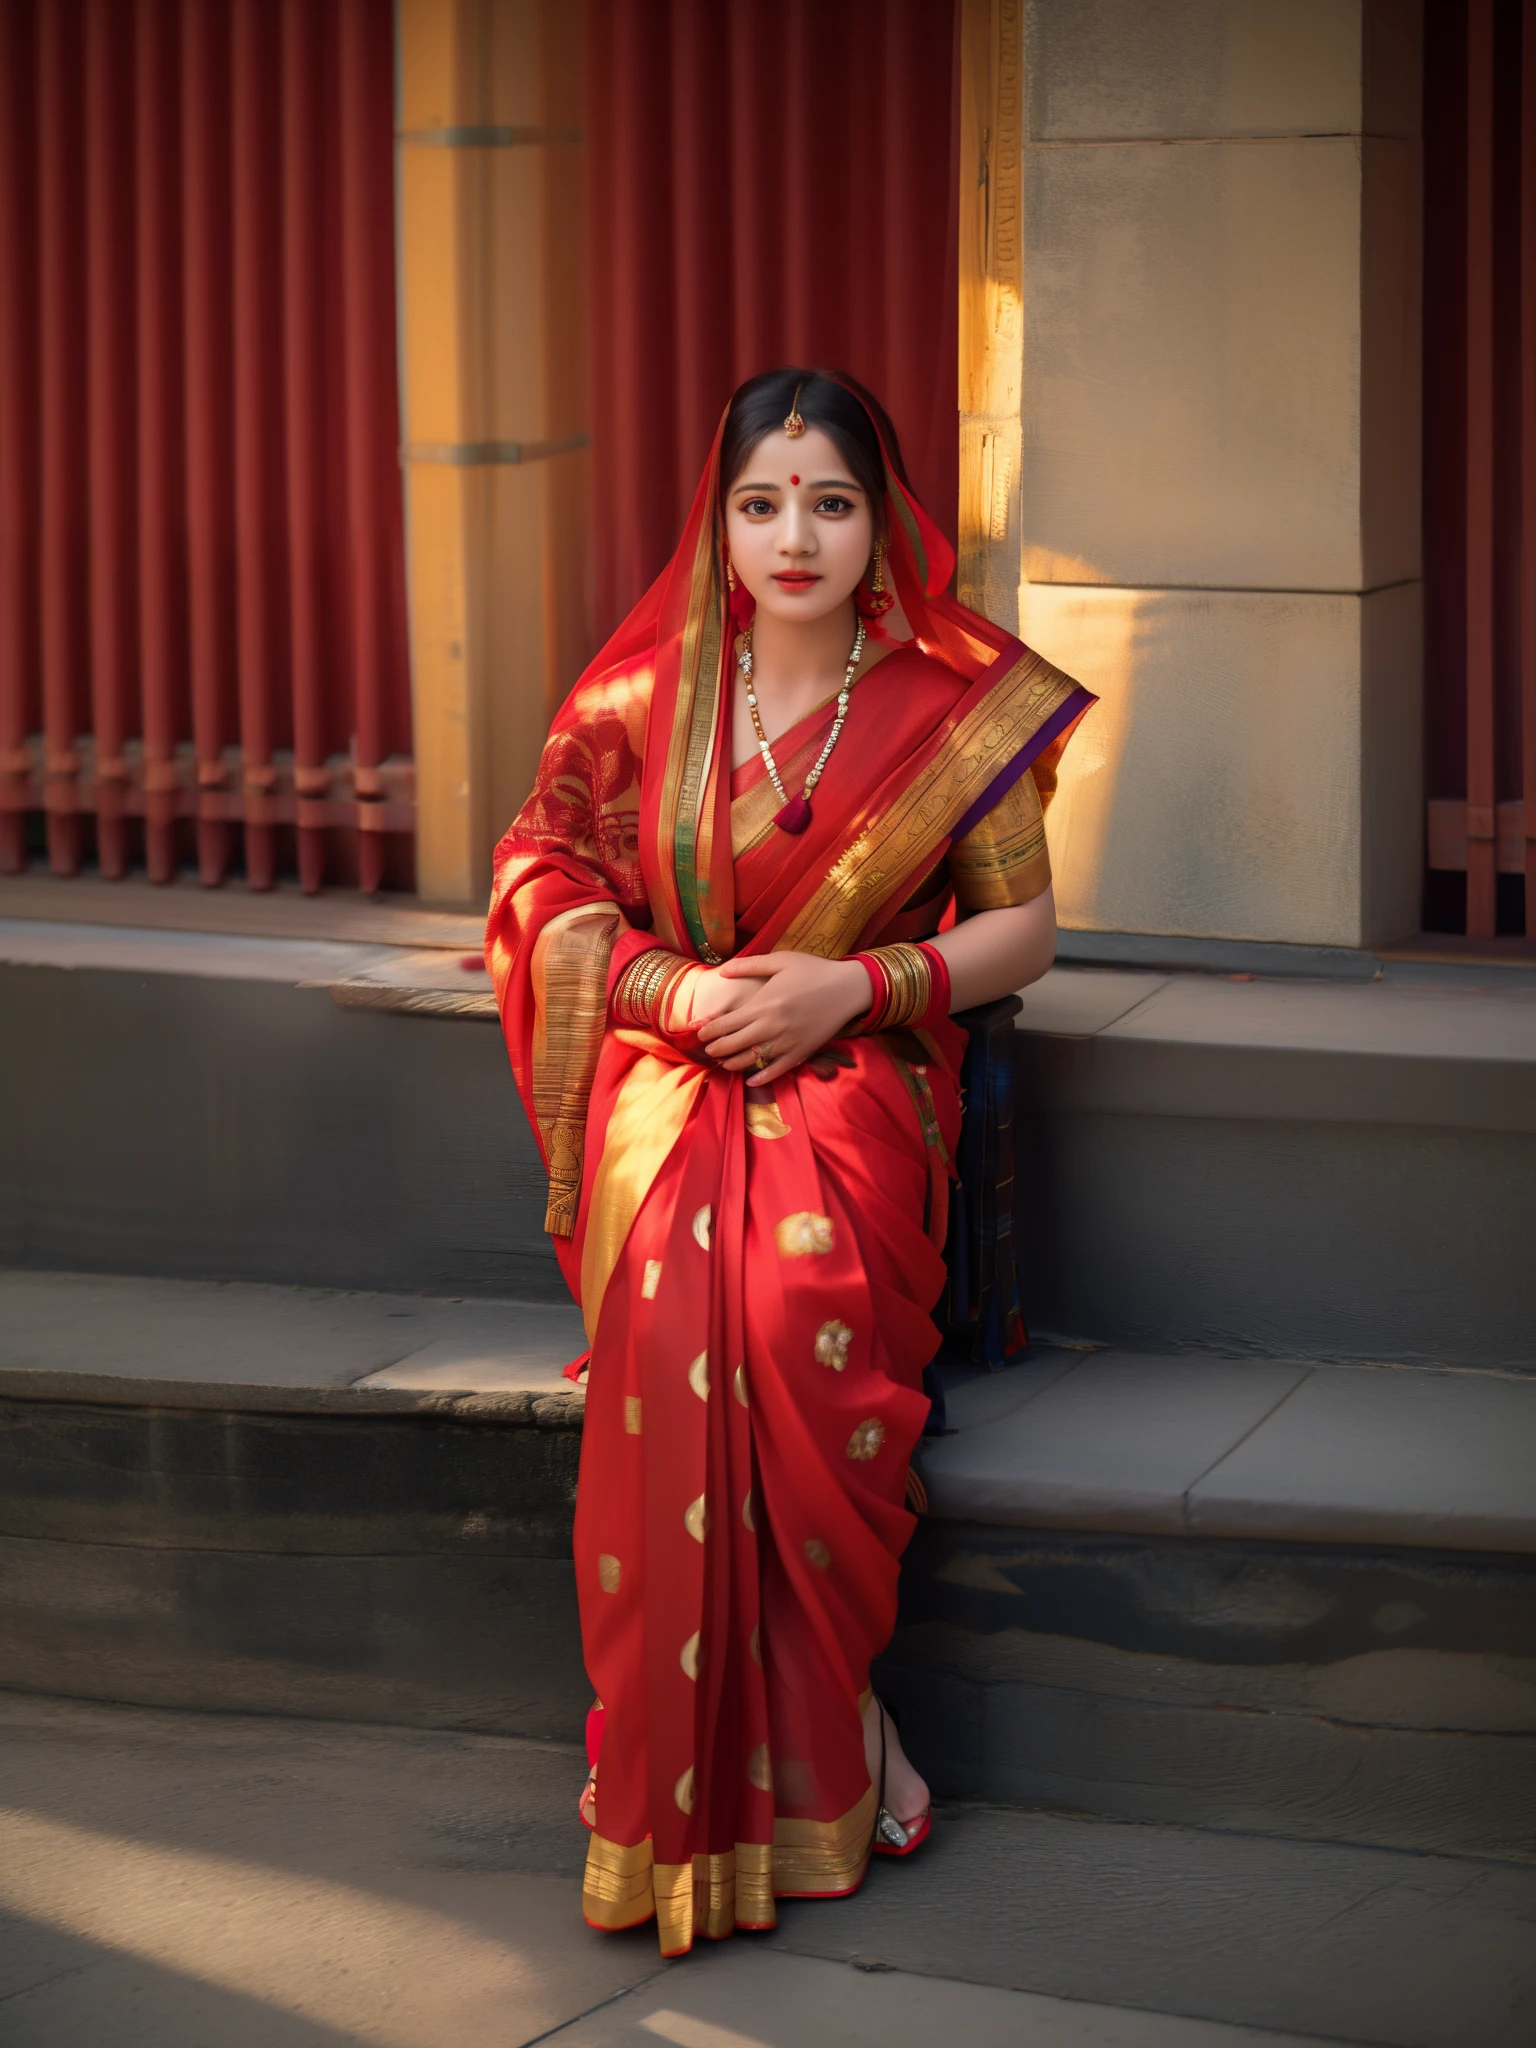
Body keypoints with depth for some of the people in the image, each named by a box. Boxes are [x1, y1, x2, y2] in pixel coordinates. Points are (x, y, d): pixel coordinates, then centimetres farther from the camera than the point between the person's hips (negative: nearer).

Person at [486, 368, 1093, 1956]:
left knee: (800, 1292, -33)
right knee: (674, 1303, -32)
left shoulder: (951, 702, 4)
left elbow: (1024, 929, 7)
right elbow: (540, 892, 8)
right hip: (671, 1077, 1)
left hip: (858, 1084, -1)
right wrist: (676, 989, -10)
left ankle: (806, 1741, -20)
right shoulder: (645, 693, 6)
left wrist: (857, 984, -9)